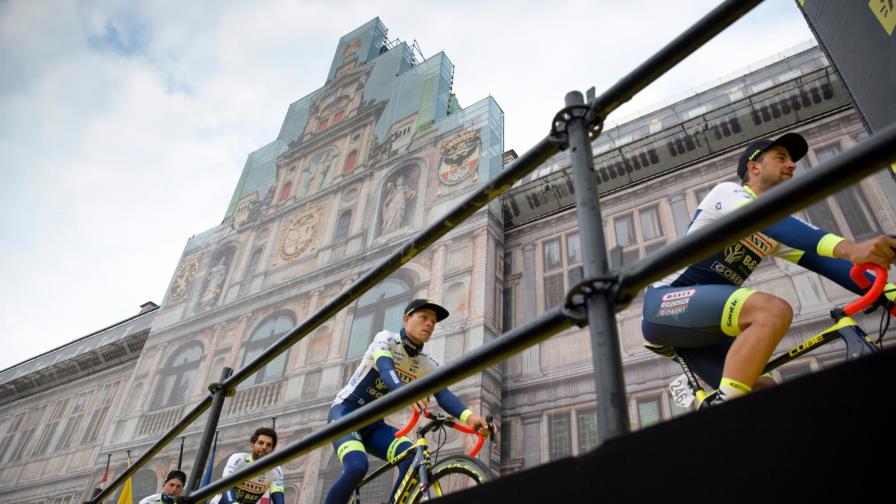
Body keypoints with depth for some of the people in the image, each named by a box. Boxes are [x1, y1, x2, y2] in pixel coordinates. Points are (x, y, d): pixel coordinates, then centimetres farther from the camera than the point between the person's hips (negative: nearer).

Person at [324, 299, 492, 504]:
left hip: (374, 425, 5)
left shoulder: (428, 365, 1)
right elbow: (385, 369, -34)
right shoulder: (385, 339, -12)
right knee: (357, 466, -31)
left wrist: (468, 416, -38)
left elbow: (443, 394, -17)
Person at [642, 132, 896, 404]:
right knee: (774, 311, -30)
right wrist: (847, 248, -39)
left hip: (699, 319, 9)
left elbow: (821, 262, 7)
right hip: (667, 301, -9)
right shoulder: (729, 192, -5)